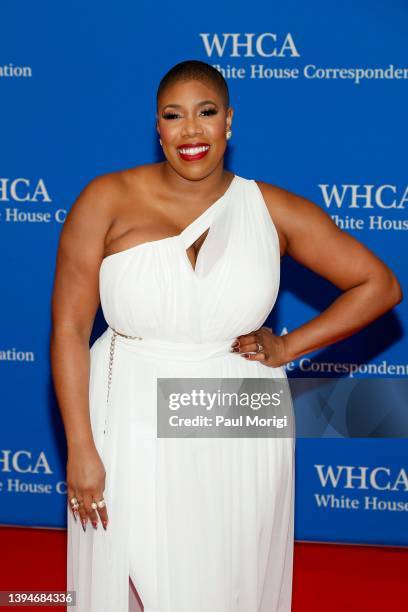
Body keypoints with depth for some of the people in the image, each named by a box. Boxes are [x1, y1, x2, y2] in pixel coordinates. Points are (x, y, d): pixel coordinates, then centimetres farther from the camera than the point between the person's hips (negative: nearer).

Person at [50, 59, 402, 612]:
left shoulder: (271, 209, -2)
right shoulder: (108, 200, -7)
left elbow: (379, 285, 4)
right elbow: (69, 327, -8)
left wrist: (290, 346, -2)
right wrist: (80, 449, -10)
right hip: (133, 426, -1)